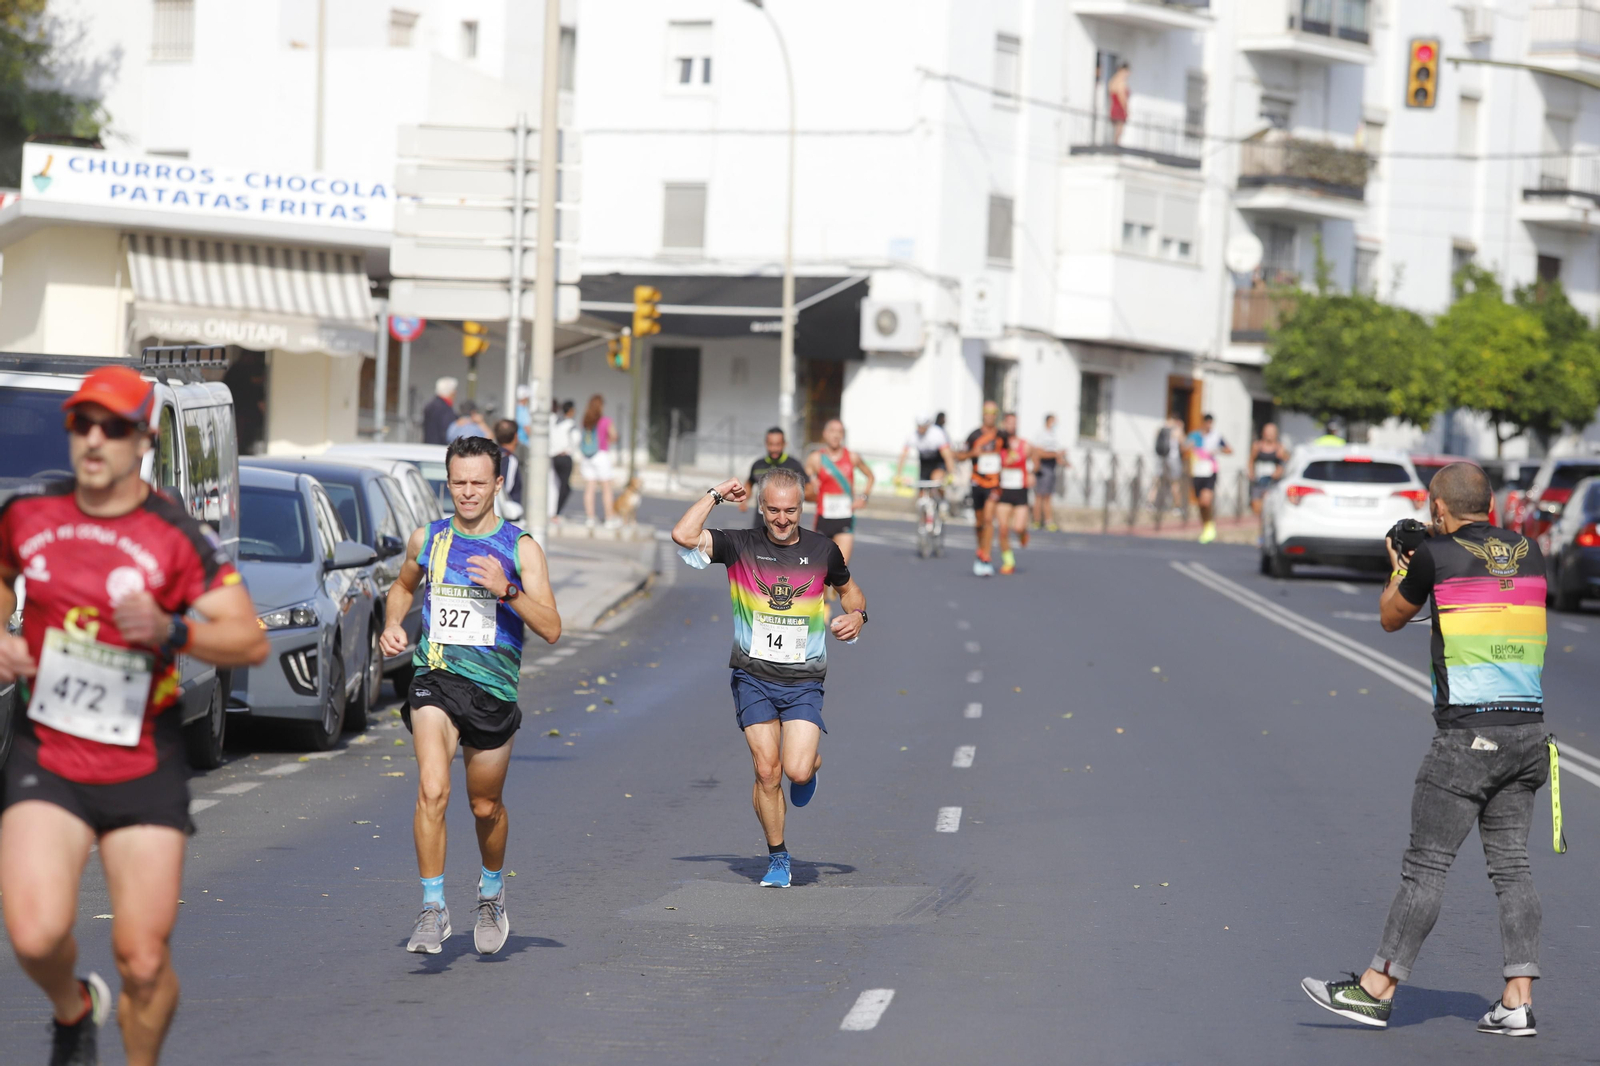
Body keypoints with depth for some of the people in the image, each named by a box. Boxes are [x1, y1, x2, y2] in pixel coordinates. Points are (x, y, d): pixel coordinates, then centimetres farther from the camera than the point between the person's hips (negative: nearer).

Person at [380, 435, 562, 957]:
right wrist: (392, 624, 8)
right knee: (432, 791, -21)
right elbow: (403, 586, 29)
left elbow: (551, 629, -8)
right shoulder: (426, 540, 7)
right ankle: (433, 908, -15)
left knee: (486, 806, 14)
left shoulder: (520, 548, -2)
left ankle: (492, 892, 41)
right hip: (435, 678, 0)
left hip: (494, 689, 0)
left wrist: (507, 590, -22)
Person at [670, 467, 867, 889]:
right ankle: (777, 857, 14)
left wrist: (856, 615, 1)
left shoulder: (823, 550, 3)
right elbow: (683, 535, -15)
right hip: (754, 677, 0)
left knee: (797, 771, -14)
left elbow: (849, 588, 22)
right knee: (767, 771, -5)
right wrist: (716, 494, -7)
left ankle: (811, 761, 24)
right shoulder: (740, 545, -2)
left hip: (804, 681, 0)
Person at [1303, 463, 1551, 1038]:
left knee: (1425, 865, -2)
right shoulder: (1529, 553, 9)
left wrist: (1398, 568, 29)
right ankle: (1518, 1001, 3)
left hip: (1467, 732, -6)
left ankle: (1376, 991, 3)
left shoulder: (1436, 555, -6)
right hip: (1527, 729, 6)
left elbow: (1391, 618, 10)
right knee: (1510, 865, 8)